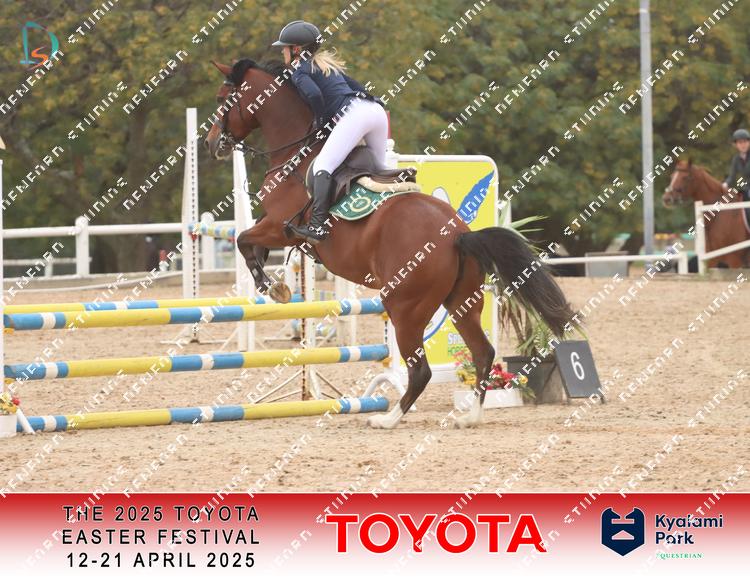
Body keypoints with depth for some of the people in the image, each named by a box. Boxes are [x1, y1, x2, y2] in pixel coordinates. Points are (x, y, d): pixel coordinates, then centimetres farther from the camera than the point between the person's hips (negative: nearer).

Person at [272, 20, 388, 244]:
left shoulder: (299, 72, 6)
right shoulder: (329, 64, 32)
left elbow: (314, 95, -14)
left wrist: (321, 122, 2)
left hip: (352, 114, -9)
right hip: (376, 110, 9)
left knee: (322, 166, -16)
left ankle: (318, 226, -30)